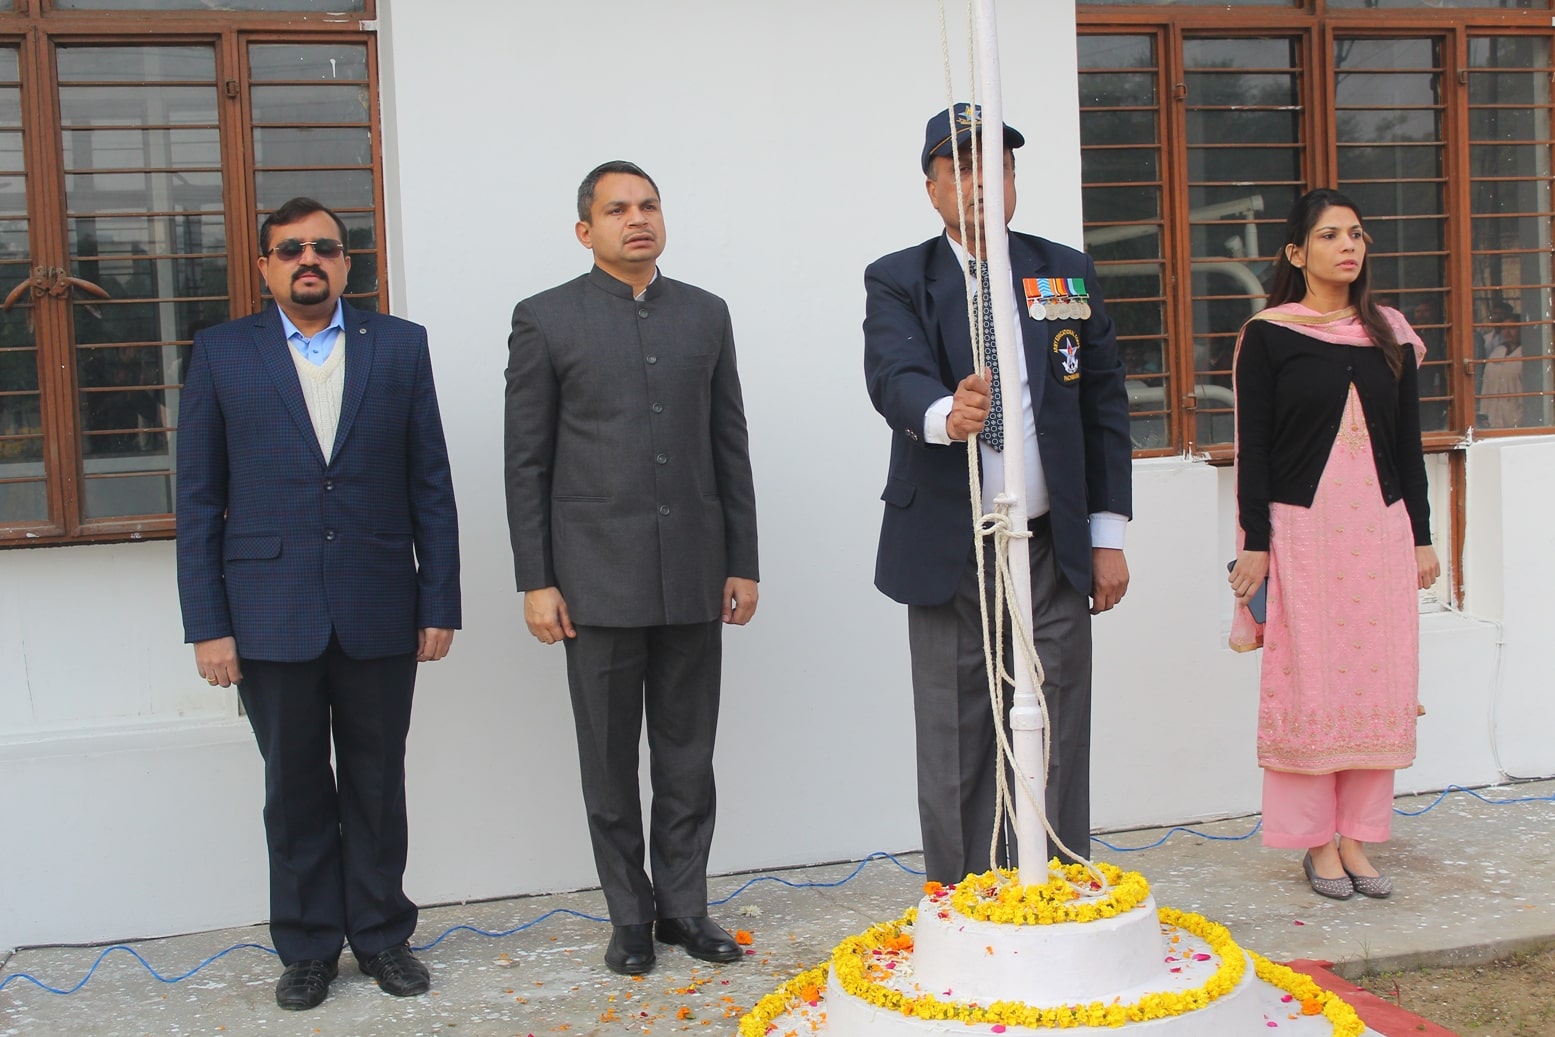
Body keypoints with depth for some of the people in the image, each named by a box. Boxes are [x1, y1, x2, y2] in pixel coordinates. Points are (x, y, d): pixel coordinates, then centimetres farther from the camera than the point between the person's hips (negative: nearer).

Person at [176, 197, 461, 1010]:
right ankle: (308, 945, 25)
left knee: (377, 782, 10)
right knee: (294, 788, 10)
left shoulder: (400, 345, 4)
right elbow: (199, 500, 2)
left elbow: (431, 484, 3)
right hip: (271, 615, 0)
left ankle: (381, 933, 26)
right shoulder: (222, 352, 3)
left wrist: (439, 603, -1)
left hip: (379, 612, 0)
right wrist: (207, 624, -4)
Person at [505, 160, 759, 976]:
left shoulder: (705, 314, 10)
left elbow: (730, 445, 11)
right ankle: (629, 915, 20)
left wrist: (742, 563, 6)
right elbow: (526, 460, -1)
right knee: (610, 761, 7)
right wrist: (536, 581, -6)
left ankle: (684, 905, 22)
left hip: (693, 576, 3)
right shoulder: (546, 319, 1)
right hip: (599, 575, -2)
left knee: (688, 756, 9)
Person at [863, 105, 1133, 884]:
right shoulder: (898, 282, 2)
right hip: (950, 557, -2)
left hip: (1055, 552, 2)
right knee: (956, 758, 5)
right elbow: (893, 376, -17)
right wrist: (945, 415, -41)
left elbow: (1105, 405, 10)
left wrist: (1108, 535, 5)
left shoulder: (1067, 271, 9)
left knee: (1055, 753, 7)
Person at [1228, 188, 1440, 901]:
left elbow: (1407, 442, 13)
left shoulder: (1390, 334, 10)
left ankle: (1356, 837, 14)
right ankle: (1316, 842, 11)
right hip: (1303, 528, -4)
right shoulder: (1267, 336, -1)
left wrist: (1421, 536, 11)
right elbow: (1252, 448, -4)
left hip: (1382, 529, 4)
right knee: (1309, 682, -1)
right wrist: (1255, 544, -8)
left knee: (1378, 681, 3)